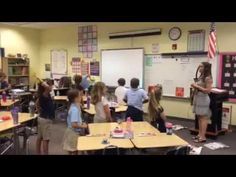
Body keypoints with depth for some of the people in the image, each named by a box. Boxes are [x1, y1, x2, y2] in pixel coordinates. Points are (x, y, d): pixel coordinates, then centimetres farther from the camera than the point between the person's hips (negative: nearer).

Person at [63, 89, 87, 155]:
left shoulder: (74, 106, 4)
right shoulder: (74, 109, -25)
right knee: (73, 152, 4)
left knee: (75, 151, 20)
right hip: (73, 133, -9)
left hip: (75, 132, 9)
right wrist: (82, 126, -17)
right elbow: (74, 124, -30)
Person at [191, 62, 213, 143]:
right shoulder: (201, 77, 13)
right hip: (198, 98, 9)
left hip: (203, 99, -9)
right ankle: (200, 134, 19)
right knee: (199, 117, 11)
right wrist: (195, 86, 4)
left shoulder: (208, 78, -13)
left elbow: (208, 90, -18)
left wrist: (197, 87, -17)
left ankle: (203, 137, 0)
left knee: (203, 118, -4)